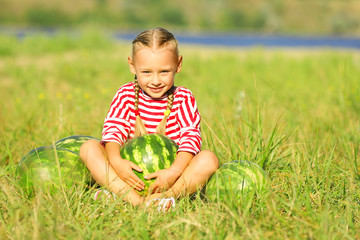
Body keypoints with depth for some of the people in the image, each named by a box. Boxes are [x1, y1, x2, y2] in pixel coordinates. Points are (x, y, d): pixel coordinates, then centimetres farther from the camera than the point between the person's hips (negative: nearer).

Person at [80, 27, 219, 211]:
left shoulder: (183, 98, 0)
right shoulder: (126, 95, 4)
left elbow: (191, 137, -11)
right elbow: (113, 129, -6)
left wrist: (174, 171, -29)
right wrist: (116, 161, -28)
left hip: (169, 176, -1)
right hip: (132, 175, 1)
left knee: (209, 159, -25)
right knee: (89, 147, -19)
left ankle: (161, 197, -40)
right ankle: (134, 199, -36)